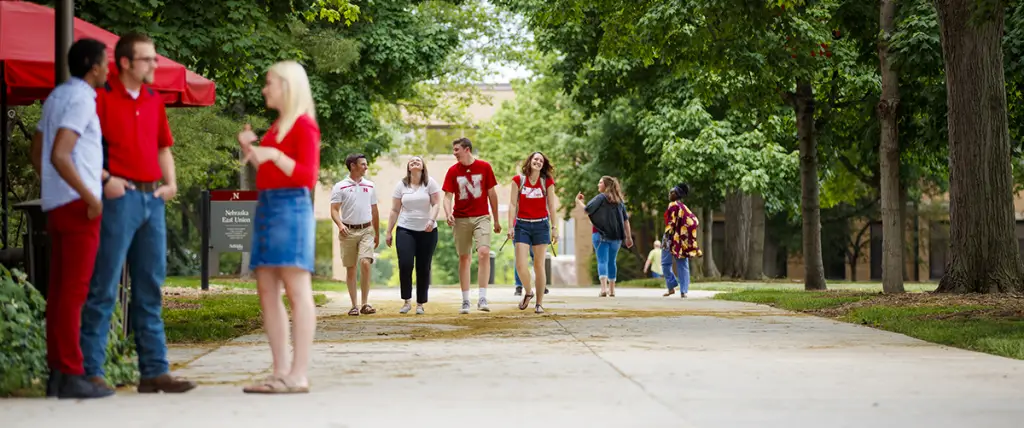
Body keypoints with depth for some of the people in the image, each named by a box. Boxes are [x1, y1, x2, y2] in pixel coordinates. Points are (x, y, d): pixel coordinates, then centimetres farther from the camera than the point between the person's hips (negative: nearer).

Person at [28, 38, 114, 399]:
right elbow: (59, 155, -23)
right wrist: (89, 196, -19)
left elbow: (36, 154, 21)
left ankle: (57, 372, 11)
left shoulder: (56, 96, 16)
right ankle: (72, 376, -7)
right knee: (74, 291, -8)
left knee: (59, 290, 9)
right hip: (78, 205, -9)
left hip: (57, 205, 9)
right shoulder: (81, 100, -13)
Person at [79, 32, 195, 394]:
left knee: (150, 289, 9)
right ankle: (91, 370, -1)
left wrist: (170, 182, 10)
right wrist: (106, 179, -17)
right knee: (104, 288, -5)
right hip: (119, 197, -7)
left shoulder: (154, 100, 15)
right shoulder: (102, 98, -5)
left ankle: (154, 370, 13)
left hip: (152, 198, 7)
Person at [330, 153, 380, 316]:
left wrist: (377, 234, 20)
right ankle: (354, 305, 11)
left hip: (366, 231, 2)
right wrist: (340, 225, -25)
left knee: (365, 263, -16)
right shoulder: (340, 187, -1)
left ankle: (365, 303, -10)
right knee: (350, 269, 4)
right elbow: (334, 210, -6)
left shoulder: (370, 186, 11)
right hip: (348, 231, -2)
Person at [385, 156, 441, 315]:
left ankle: (420, 304, 11)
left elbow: (436, 204, -4)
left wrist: (431, 220, -22)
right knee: (405, 264, -14)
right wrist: (388, 232, 6)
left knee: (423, 268, 2)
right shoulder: (401, 185, 7)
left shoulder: (430, 183, 2)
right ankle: (406, 301, -1)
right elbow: (395, 210, 8)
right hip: (405, 230, 1)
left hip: (427, 231, -1)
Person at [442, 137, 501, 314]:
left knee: (484, 253, -18)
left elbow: (492, 194, 6)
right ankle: (465, 301, 13)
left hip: (481, 217, -2)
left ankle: (482, 298, -16)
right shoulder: (453, 171, 2)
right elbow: (448, 195, 0)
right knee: (464, 258, 6)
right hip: (460, 219, 2)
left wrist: (496, 220, 10)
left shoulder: (484, 167, 0)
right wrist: (448, 213, -21)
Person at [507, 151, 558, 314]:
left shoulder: (547, 182, 3)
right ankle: (528, 292, 19)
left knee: (539, 265, 1)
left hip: (541, 225, 0)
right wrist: (510, 226, -4)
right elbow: (512, 204, 2)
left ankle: (540, 302, 9)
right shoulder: (518, 180, 2)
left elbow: (551, 206, 6)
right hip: (522, 225, 0)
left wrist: (554, 227, 2)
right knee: (520, 265, -9)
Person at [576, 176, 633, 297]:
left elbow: (587, 209, -13)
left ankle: (604, 288, -24)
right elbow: (626, 220, 12)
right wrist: (629, 237, 15)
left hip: (601, 234, -5)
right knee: (611, 261, 16)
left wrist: (578, 201, 5)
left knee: (602, 261, -8)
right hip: (616, 236, 5)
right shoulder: (619, 200, 12)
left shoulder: (601, 197, -5)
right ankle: (612, 289, 21)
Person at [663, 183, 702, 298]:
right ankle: (683, 291, 0)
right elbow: (695, 221, 11)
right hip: (683, 240, 7)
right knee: (683, 266, 5)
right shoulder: (684, 207, 13)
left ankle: (671, 287, 2)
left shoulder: (673, 205, -8)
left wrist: (666, 237, -19)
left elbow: (671, 223, -17)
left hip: (674, 238, -7)